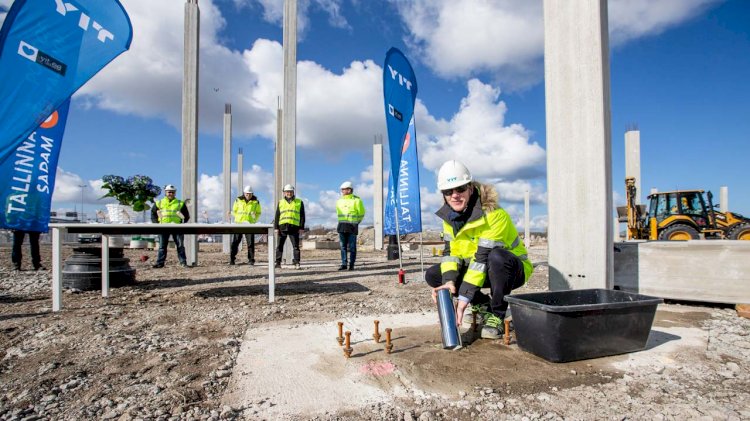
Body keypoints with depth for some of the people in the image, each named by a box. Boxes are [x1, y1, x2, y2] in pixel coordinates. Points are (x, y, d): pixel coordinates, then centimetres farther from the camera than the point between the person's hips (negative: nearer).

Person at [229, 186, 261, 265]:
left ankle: (251, 260, 4)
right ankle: (231, 259, 10)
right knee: (235, 242, 1)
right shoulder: (238, 200, 3)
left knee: (251, 243, -3)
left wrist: (254, 220, -2)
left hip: (250, 225, 0)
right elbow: (234, 211, 13)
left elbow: (258, 213, 12)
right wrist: (238, 218, -1)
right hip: (239, 224, 1)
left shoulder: (256, 202, 3)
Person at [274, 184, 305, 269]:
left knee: (296, 246, -2)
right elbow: (277, 216, 12)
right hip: (282, 227, 2)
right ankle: (278, 262, 11)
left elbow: (302, 216, 6)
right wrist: (276, 227, 3)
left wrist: (302, 227, -2)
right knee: (279, 246, 4)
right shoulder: (280, 202, 15)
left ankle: (297, 263, 2)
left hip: (294, 227, -2)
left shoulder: (299, 202, 10)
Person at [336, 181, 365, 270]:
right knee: (343, 246, 3)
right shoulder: (339, 201, 12)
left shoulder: (356, 200, -3)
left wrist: (355, 222, 8)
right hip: (342, 226, 4)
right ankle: (344, 264, 7)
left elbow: (361, 213, 3)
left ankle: (351, 265, 6)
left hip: (352, 227, -4)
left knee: (352, 247, -1)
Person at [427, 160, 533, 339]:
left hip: (512, 269, -6)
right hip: (477, 269, 7)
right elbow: (449, 251, -8)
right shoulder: (449, 214, -6)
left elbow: (483, 257, -32)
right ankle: (484, 305, 7)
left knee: (496, 257, -40)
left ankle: (496, 316, -17)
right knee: (432, 275, -9)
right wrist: (449, 281, -27)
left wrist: (463, 299, -33)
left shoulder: (493, 214, -28)